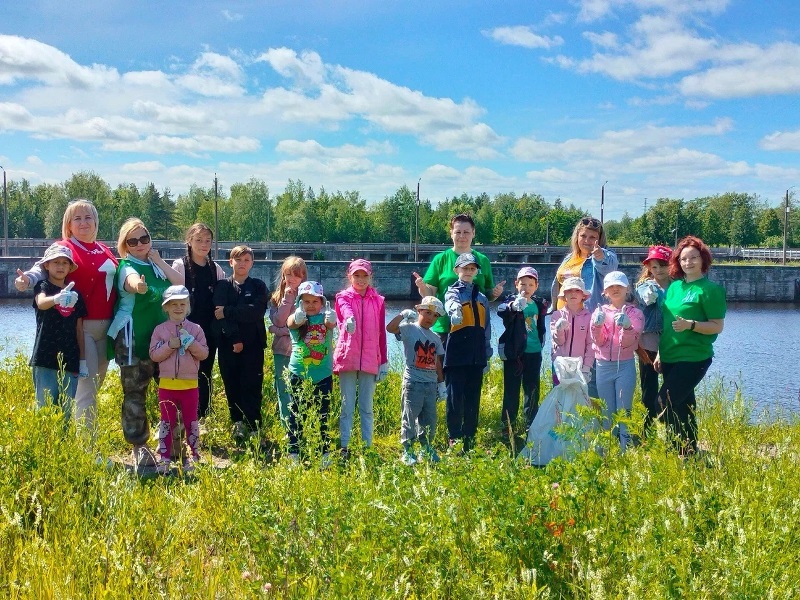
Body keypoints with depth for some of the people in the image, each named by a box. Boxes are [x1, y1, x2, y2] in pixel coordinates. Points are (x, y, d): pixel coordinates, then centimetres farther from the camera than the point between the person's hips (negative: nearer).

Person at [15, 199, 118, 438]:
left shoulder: (104, 251, 15)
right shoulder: (64, 248, -4)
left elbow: (117, 281, 24)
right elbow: (44, 267, -19)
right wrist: (28, 278, -39)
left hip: (106, 326, 7)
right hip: (81, 326, -6)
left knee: (97, 382, 12)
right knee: (87, 386, -9)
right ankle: (86, 444, -4)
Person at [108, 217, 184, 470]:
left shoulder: (157, 264, 14)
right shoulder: (127, 266, -7)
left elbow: (180, 283, 1)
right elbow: (132, 281, -33)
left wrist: (159, 261, -4)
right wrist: (139, 286, -57)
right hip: (133, 338, -6)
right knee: (135, 394, -1)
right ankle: (138, 447, 8)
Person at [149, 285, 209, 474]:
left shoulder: (196, 329, 2)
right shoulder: (160, 330, 1)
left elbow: (204, 353, -3)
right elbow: (154, 355, -5)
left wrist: (190, 343, -17)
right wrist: (170, 345, -17)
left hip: (190, 385, 0)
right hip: (167, 384, 0)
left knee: (191, 421, 8)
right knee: (167, 421, 7)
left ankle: (194, 456, 16)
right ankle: (164, 458, 12)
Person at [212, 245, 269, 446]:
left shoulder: (259, 286, 9)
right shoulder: (222, 286, 9)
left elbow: (256, 311, -9)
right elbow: (220, 315, -5)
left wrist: (228, 312, -13)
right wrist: (234, 339, -15)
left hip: (253, 346, -1)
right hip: (228, 345, 1)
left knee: (252, 388, -6)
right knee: (232, 388, 3)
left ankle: (252, 428, -6)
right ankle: (237, 426, 10)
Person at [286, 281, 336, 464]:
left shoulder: (324, 318, -1)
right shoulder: (296, 320, -4)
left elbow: (331, 324, -25)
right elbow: (291, 323, -29)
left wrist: (330, 319, -50)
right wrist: (298, 315, -54)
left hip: (323, 375, 1)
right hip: (299, 375, -1)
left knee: (324, 415, 9)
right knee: (296, 415, 6)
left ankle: (326, 453, 16)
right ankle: (293, 453, 13)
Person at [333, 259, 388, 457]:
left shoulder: (378, 301, 10)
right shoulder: (343, 297, 3)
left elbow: (382, 332, 9)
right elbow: (346, 310, -22)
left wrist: (384, 361, 6)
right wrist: (349, 319, -46)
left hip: (370, 361, 2)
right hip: (347, 358, -2)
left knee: (367, 407, 8)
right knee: (347, 406, 2)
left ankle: (367, 446, 12)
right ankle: (344, 446, 6)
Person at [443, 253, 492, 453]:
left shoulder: (482, 298, 18)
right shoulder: (453, 292, 2)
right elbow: (451, 303, -24)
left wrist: (487, 357, 17)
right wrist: (454, 310, -49)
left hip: (476, 356, 5)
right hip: (457, 352, -5)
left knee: (473, 399, 8)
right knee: (455, 398, -4)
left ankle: (470, 440, 15)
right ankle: (454, 439, 3)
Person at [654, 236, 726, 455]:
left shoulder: (710, 289, -9)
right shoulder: (674, 286, 10)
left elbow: (717, 326, -11)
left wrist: (690, 324, -25)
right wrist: (660, 353, 14)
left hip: (694, 357, -7)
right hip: (670, 357, 7)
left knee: (666, 401, -14)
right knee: (683, 404, 13)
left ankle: (686, 450, -2)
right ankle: (690, 450, 23)